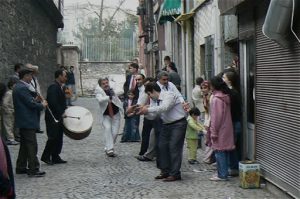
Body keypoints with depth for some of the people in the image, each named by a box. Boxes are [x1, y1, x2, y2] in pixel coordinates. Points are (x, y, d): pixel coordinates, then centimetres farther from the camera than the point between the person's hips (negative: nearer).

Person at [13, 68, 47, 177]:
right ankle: (33, 169, -2)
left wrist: (38, 101, 4)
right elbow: (31, 104, -21)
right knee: (32, 146, -6)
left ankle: (21, 168, 23)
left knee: (24, 145, 17)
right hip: (28, 122, -11)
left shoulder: (18, 87, 14)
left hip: (23, 122, 11)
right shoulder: (22, 88, -19)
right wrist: (42, 105, -5)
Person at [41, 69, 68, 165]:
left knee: (59, 138, 10)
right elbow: (53, 103, -24)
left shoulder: (60, 87, 15)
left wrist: (65, 110, 11)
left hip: (59, 117, 10)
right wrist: (61, 113, -20)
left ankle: (55, 157, 16)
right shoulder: (53, 87, -16)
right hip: (53, 117, -10)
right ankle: (45, 157, 5)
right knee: (53, 137, -6)